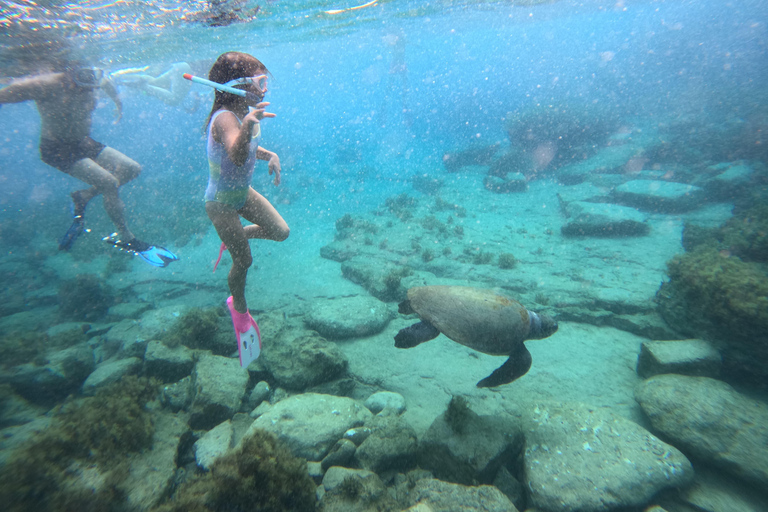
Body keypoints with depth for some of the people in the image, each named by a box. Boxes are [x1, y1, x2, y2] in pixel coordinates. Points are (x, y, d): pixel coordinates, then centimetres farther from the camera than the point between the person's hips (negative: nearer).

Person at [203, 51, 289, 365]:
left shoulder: (248, 113, -2)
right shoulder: (225, 118, -29)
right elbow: (237, 155, -50)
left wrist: (270, 156, -3)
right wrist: (246, 127, -68)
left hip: (244, 192, 8)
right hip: (221, 202, -8)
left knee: (281, 232, 8)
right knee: (244, 261, 2)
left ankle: (234, 237, 33)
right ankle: (239, 309, 29)